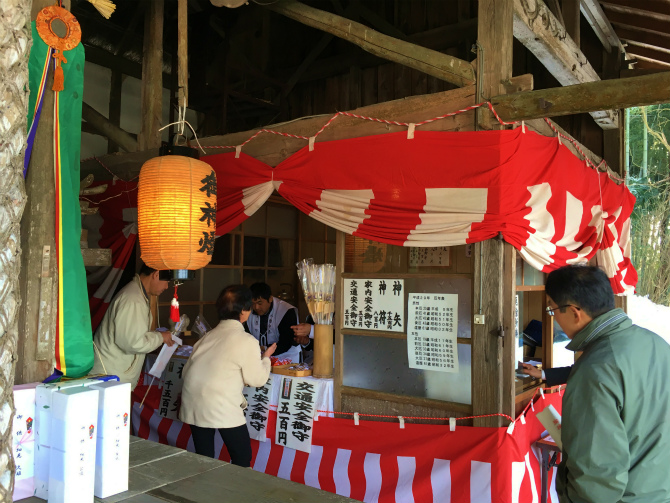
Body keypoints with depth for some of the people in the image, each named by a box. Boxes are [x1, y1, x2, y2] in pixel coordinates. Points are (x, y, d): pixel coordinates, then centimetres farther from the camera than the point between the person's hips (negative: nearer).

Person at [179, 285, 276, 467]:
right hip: (223, 408, -6)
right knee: (242, 459, 6)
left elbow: (186, 370, 13)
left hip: (193, 405, 7)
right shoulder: (247, 341, -7)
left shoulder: (209, 335, 12)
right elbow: (257, 379, 0)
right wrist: (266, 357, 16)